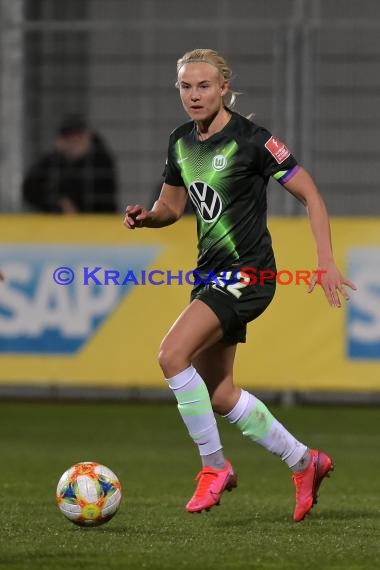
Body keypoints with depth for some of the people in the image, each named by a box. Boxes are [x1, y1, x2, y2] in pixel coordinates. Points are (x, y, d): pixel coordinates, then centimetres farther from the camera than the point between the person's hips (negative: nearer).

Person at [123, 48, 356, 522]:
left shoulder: (251, 140, -14)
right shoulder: (181, 142, 7)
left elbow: (310, 195, -10)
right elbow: (171, 206, 20)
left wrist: (326, 263, -17)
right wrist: (146, 216, -3)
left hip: (246, 273, -8)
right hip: (211, 272, 8)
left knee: (172, 354, -24)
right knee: (219, 395, 10)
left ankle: (214, 467, -12)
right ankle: (304, 462, 27)